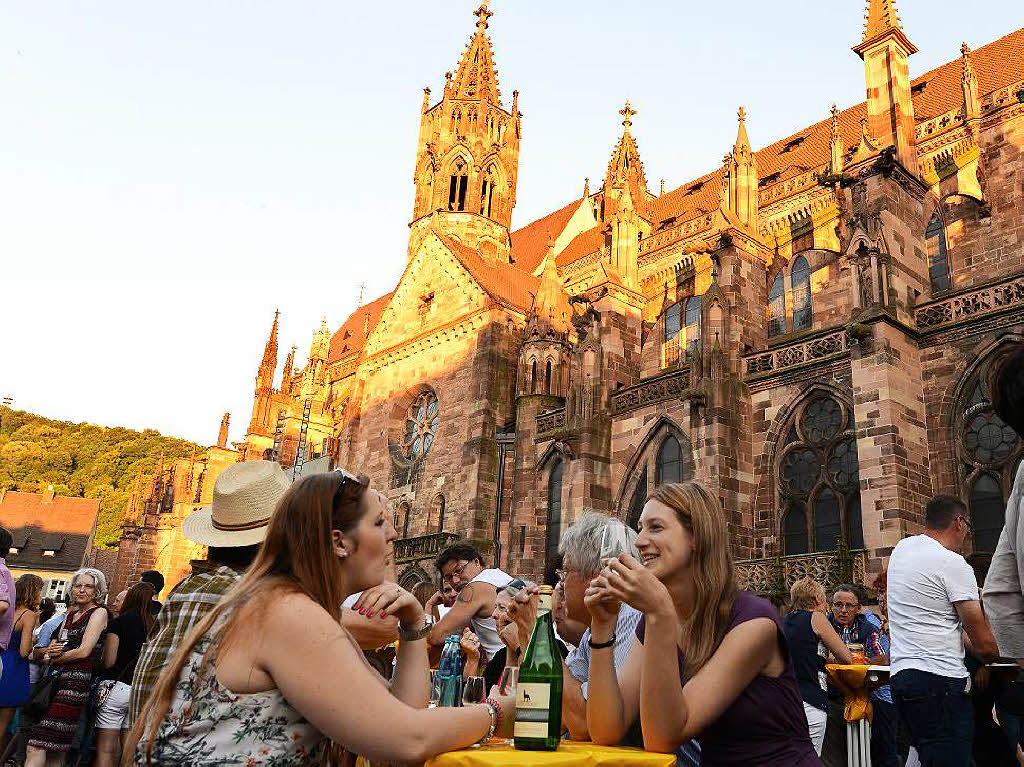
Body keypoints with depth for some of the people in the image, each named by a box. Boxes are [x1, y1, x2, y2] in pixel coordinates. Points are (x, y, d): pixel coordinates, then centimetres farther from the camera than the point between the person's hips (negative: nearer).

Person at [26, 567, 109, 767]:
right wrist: (49, 652, -5)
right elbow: (56, 645, 17)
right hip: (57, 678, 7)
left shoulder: (99, 612, -2)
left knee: (36, 747, -14)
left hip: (77, 680, -7)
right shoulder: (71, 613, 21)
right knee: (55, 750, 6)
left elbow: (84, 651, -9)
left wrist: (54, 658, 2)